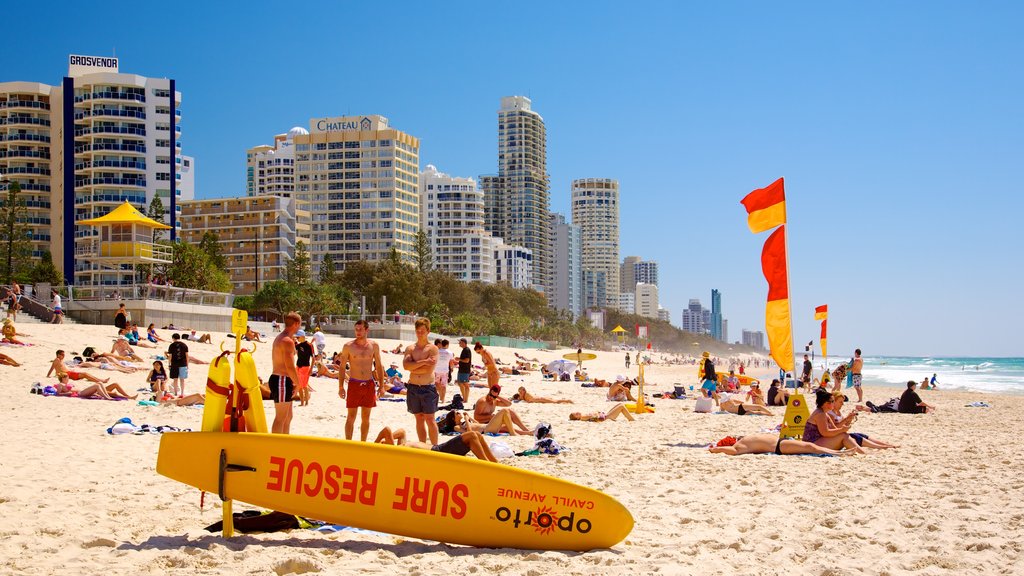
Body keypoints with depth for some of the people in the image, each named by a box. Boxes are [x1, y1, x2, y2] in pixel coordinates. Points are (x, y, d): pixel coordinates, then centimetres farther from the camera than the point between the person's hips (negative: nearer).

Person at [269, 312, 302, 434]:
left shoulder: (279, 338, 17)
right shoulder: (288, 341, -16)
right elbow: (290, 367, -21)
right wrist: (297, 383, -10)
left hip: (277, 378, 10)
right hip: (282, 381, -10)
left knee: (288, 417, 17)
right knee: (281, 418, -6)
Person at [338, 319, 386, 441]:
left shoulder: (374, 346, 3)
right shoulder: (348, 346, -3)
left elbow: (379, 366, 9)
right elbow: (342, 367, 1)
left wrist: (381, 386, 4)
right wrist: (340, 387, -4)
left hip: (369, 384, 2)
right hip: (354, 384, -2)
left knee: (365, 418, 9)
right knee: (351, 417, -1)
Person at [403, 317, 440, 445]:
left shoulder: (433, 348, -3)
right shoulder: (410, 348, 8)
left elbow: (429, 369, -15)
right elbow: (406, 365, -9)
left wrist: (413, 367, -7)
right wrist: (423, 362, -17)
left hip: (428, 388, -4)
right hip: (413, 388, 4)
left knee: (430, 419, -3)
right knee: (419, 419, 10)